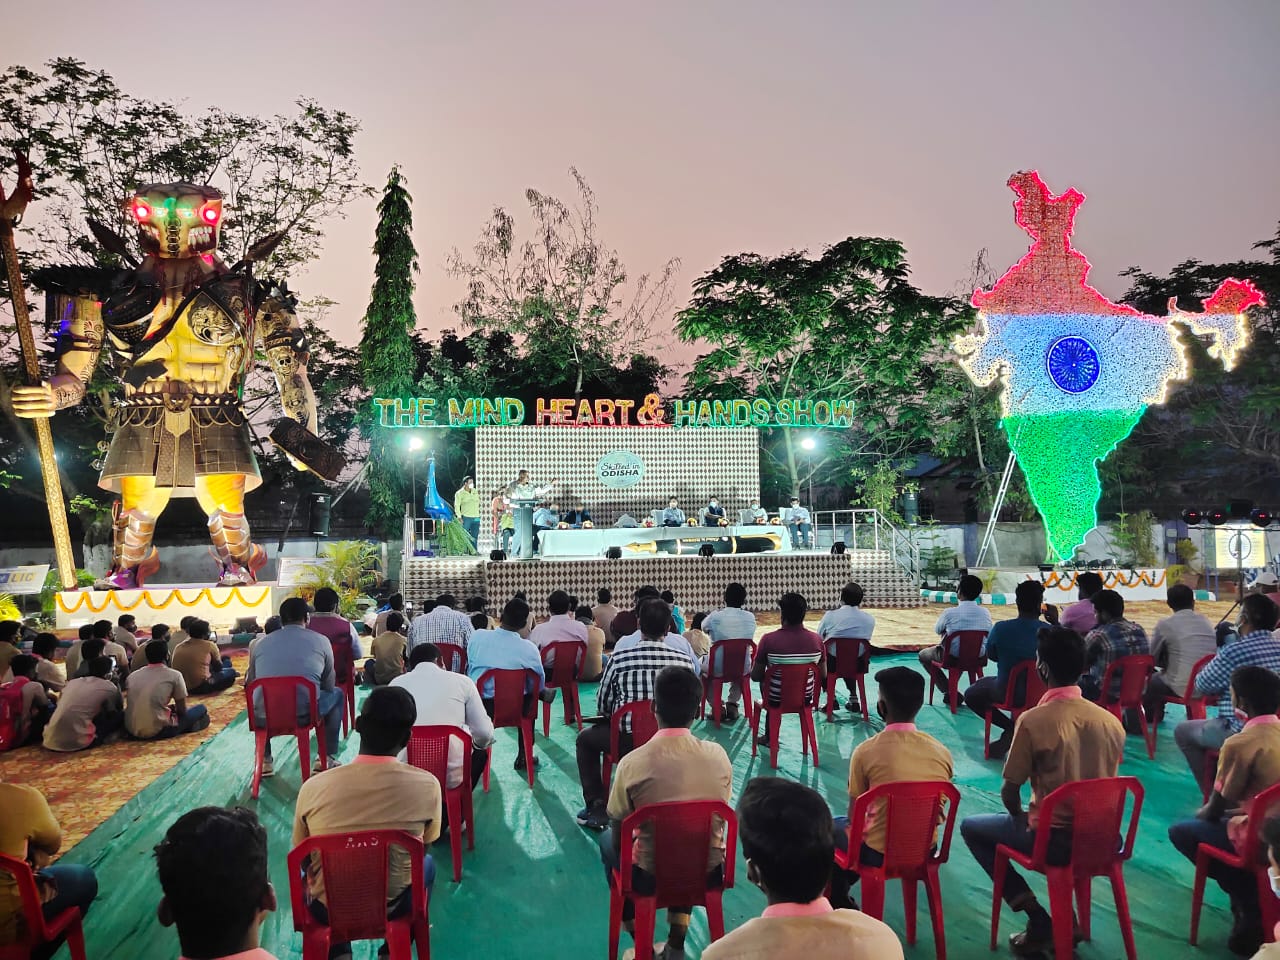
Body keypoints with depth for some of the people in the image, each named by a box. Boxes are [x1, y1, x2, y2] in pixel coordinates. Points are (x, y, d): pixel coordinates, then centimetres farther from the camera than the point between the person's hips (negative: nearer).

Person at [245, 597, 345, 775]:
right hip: (306, 712, -2)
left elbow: (251, 683, 19)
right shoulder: (321, 641, 2)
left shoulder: (260, 644, 8)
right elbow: (328, 685, 10)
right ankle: (328, 758, 25)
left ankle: (264, 760, 35)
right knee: (338, 694, 28)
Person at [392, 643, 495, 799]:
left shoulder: (396, 684, 4)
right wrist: (478, 743, 22)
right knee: (480, 750, 31)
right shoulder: (463, 681, 0)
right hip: (452, 775, -1)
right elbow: (485, 734, 0)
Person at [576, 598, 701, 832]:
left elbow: (602, 706, -2)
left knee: (585, 738, 27)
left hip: (628, 742, -2)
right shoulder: (684, 661, -9)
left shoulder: (620, 658, -12)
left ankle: (597, 807, 22)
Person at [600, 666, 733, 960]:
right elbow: (718, 822, 6)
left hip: (651, 877, -2)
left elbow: (619, 836, -6)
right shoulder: (718, 756, -10)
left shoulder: (633, 762, -19)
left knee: (608, 840, 29)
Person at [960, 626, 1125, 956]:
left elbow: (1009, 793, -11)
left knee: (971, 827, 18)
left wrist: (1020, 818, 11)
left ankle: (1038, 920, 9)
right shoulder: (1111, 721, -2)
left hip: (1055, 839, -6)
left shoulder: (1033, 720, -18)